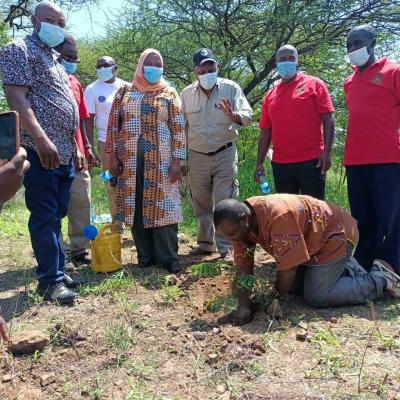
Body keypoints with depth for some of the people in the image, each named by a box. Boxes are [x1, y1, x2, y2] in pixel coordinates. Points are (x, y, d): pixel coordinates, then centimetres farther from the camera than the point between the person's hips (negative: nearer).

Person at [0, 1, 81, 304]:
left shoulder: (54, 59, 24)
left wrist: (75, 147, 22)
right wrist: (42, 140, -24)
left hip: (64, 153, 9)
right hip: (41, 151, -9)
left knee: (57, 215, 13)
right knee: (45, 217, -4)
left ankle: (57, 269, 22)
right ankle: (50, 280, 3)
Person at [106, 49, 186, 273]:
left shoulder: (169, 94, 7)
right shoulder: (124, 93, 12)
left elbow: (179, 128, 0)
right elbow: (114, 124, 10)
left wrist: (177, 159, -8)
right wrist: (113, 156, 2)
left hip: (160, 161, -2)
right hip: (130, 161, 2)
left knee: (162, 206, -3)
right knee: (135, 207, 5)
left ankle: (168, 257, 6)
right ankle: (145, 256, 17)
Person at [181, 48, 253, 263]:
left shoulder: (230, 88, -3)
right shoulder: (187, 93, 5)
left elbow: (247, 116, -8)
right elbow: (181, 126, 11)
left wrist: (233, 115, -30)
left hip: (224, 154, -3)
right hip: (197, 157, 3)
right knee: (201, 204, 12)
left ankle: (226, 247, 6)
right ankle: (205, 243, 26)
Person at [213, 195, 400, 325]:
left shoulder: (278, 216, -38)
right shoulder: (241, 224, -11)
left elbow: (288, 267, -33)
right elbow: (243, 267, -10)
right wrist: (243, 306, -21)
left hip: (335, 234, -9)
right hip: (313, 241, 9)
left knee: (316, 297, -14)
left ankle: (382, 280, -1)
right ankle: (348, 268, 21)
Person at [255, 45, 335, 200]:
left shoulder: (314, 84, 4)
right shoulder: (270, 95, 13)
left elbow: (328, 120, -2)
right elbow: (265, 133, 14)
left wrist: (327, 152, -12)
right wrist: (259, 163, 7)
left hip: (311, 161, -3)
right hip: (280, 164, 4)